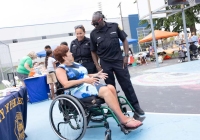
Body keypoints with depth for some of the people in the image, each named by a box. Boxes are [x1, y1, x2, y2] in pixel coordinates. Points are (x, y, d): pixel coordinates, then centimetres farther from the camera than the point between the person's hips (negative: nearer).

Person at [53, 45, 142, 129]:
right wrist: (84, 80, -23)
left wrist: (96, 75, 9)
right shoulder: (60, 69, -2)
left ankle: (121, 116, -17)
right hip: (78, 90, -8)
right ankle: (124, 120, -26)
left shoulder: (76, 64, 23)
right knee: (105, 91, -27)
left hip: (89, 85, 8)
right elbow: (65, 84, -19)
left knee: (111, 88, -15)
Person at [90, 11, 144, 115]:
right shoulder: (93, 34, 0)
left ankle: (135, 106, 16)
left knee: (127, 84, 3)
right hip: (105, 63, 1)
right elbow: (93, 51, 6)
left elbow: (124, 40, 4)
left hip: (119, 60, -1)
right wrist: (97, 65, -1)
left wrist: (126, 56, -3)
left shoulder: (114, 26, -2)